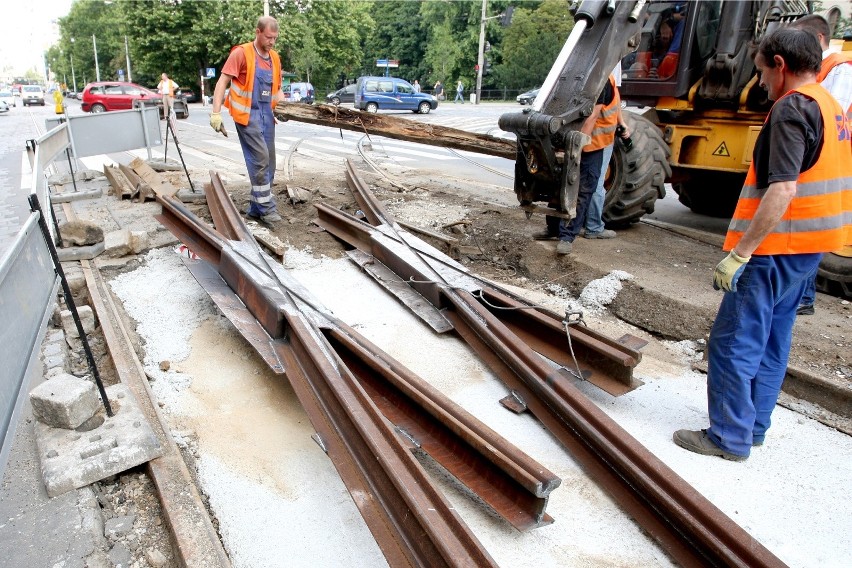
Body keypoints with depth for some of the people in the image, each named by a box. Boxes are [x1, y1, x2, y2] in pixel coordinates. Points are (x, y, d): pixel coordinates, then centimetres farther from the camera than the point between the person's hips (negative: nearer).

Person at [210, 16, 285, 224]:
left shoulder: (275, 58, 13)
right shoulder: (241, 53, -6)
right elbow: (222, 82, -8)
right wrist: (216, 113, -16)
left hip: (267, 114, 7)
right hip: (247, 113, -7)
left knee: (268, 162, 7)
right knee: (260, 158, -14)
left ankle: (256, 208, 17)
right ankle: (266, 207, -6)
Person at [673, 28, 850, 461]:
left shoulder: (792, 109, -16)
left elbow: (781, 191, -26)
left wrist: (739, 253, -26)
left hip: (777, 248, -10)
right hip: (807, 245, 10)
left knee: (733, 342, -2)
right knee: (772, 339, 17)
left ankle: (730, 438, 8)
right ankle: (754, 426, 28)